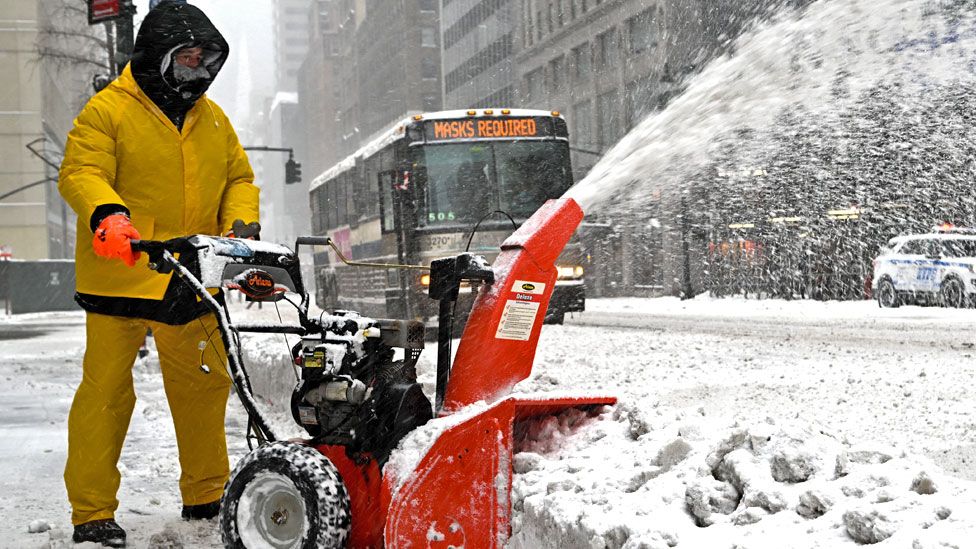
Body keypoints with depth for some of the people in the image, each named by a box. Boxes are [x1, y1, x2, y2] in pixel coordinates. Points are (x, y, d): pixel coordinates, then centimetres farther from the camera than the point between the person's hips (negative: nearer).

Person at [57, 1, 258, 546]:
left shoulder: (213, 119, 16)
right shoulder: (109, 110, -3)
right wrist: (107, 214, -33)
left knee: (204, 385, 12)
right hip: (120, 274, -5)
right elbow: (81, 171, -13)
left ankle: (207, 497, 27)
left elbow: (239, 179, 18)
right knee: (106, 391, -2)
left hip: (189, 281, 6)